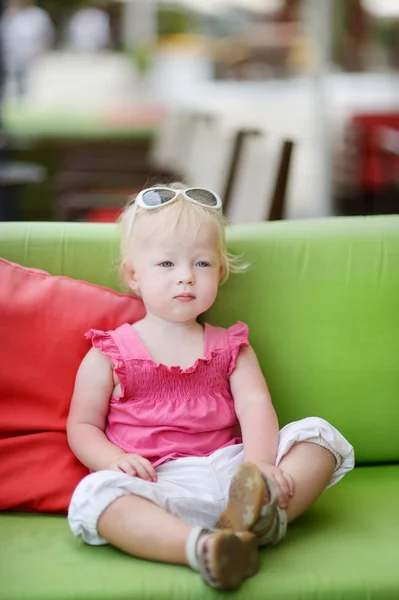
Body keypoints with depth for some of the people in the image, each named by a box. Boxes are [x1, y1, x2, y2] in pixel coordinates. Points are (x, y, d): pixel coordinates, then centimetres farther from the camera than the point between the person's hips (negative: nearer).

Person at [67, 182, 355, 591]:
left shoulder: (229, 347, 18)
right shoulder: (109, 354, 11)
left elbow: (255, 405, 2)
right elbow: (82, 426, 8)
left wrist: (259, 464, -18)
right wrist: (114, 459, -15)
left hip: (227, 468, 3)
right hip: (158, 483, -3)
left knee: (320, 436, -15)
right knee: (94, 494, -35)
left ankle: (262, 514, -41)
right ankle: (200, 547, -53)